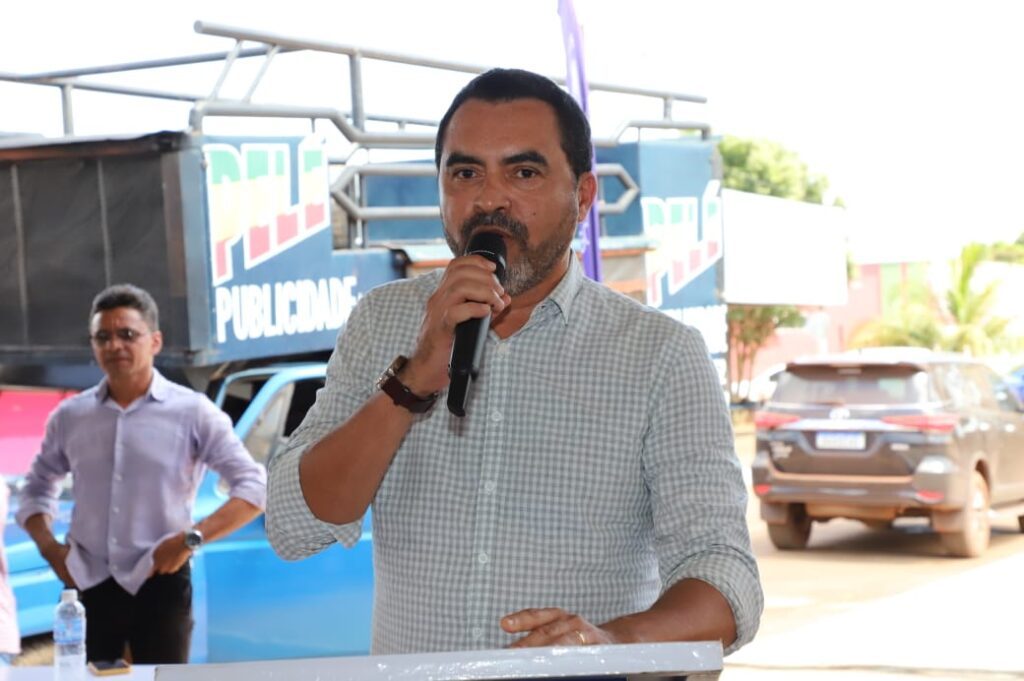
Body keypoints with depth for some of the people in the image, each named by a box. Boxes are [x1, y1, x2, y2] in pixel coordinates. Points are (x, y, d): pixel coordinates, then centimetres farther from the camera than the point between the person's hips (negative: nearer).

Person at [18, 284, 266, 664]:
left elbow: (254, 487, -7)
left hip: (160, 585, -3)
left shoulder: (192, 413, -4)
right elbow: (37, 488, 21)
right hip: (88, 586, 3)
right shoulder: (70, 417, 7)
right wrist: (48, 546, 2)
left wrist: (192, 538, -18)